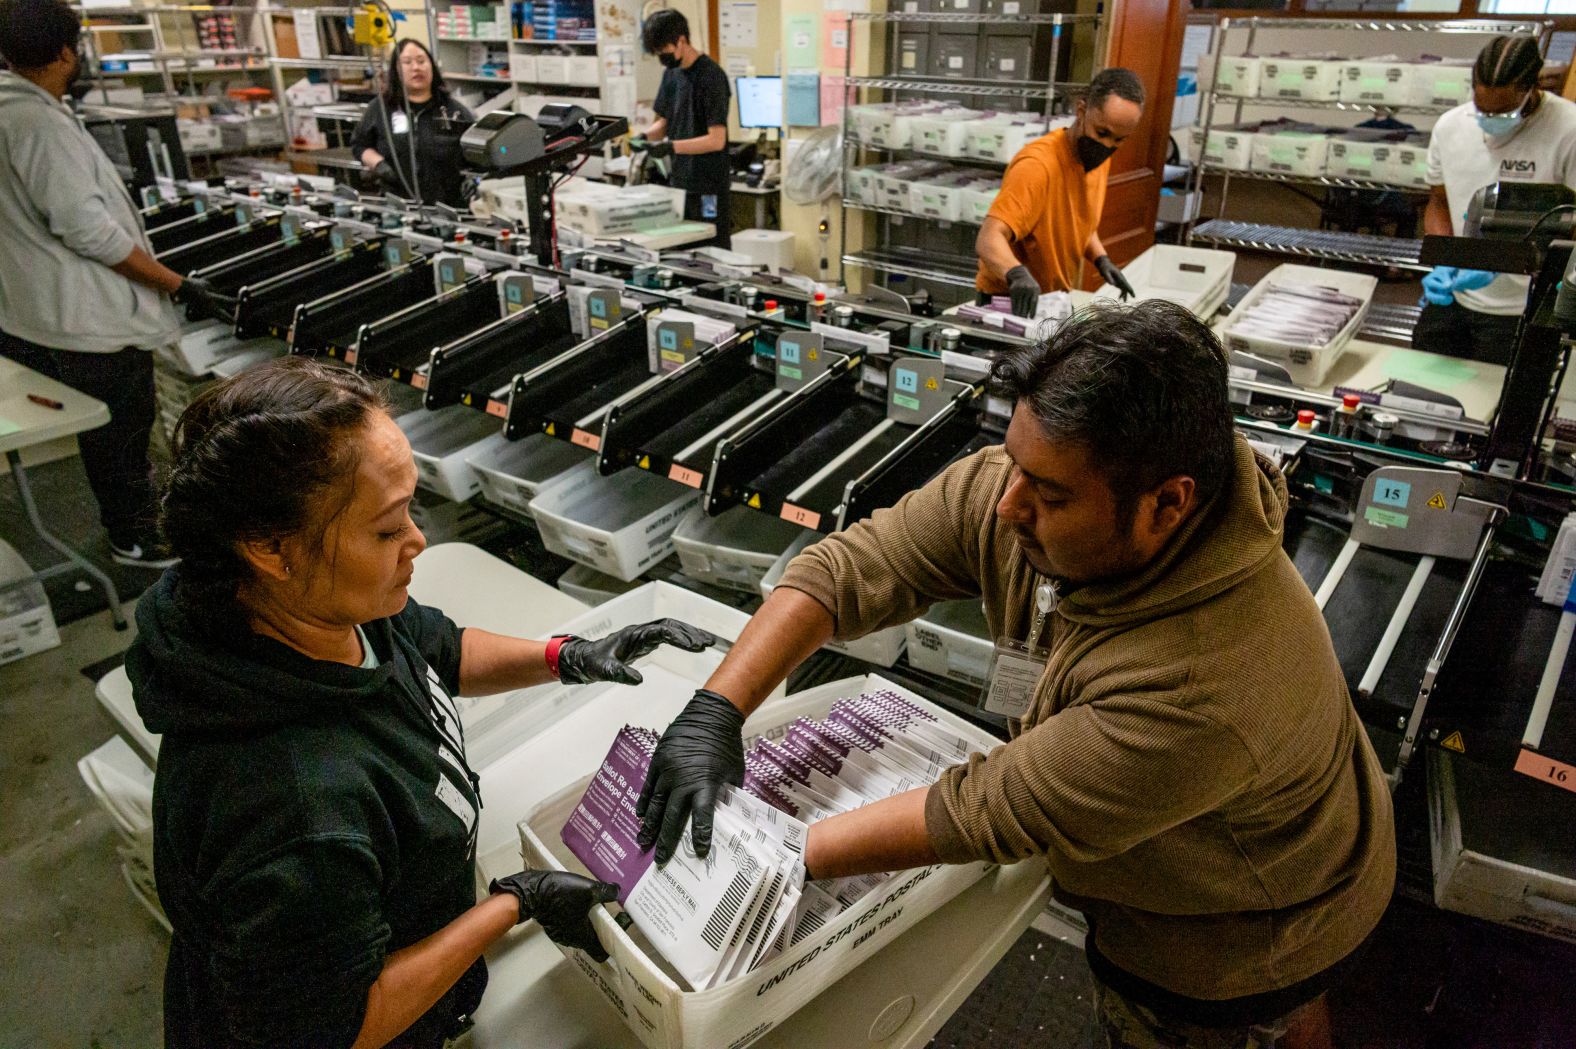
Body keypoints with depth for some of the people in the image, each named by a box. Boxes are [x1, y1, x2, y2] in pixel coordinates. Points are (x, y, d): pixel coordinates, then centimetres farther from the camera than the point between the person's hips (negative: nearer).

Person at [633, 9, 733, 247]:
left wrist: (672, 146, -26)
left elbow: (716, 140, -17)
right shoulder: (671, 72, 11)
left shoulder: (711, 76, -12)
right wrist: (646, 136, -2)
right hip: (677, 182, 7)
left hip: (708, 189, -7)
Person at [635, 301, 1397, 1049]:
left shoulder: (1206, 692, -44)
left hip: (1242, 932, -6)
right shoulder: (1029, 483, -26)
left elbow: (987, 812, -36)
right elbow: (849, 568, -22)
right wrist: (717, 709, -31)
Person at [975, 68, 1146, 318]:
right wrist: (1017, 275, -53)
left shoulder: (1097, 158, 1)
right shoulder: (1038, 164, -25)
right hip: (1011, 301, -7)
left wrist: (1101, 259, 0)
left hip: (1055, 300, 8)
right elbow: (989, 240, -35)